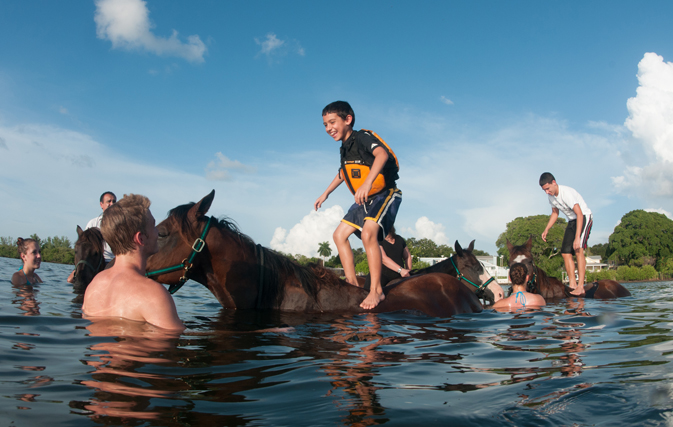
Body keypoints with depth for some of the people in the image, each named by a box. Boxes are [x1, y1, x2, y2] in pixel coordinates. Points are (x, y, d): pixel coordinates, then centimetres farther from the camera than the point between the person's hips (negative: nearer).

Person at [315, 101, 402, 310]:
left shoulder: (362, 137, -18)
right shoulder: (345, 148, 8)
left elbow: (382, 154, -40)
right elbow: (343, 172, 29)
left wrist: (368, 182, -53)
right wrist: (326, 193, 33)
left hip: (385, 194, -9)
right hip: (364, 200, 10)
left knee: (368, 234, -29)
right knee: (340, 235, 5)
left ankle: (376, 291, -20)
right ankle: (352, 284, 10)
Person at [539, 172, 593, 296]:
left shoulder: (566, 192, -27)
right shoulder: (551, 196, -2)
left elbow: (579, 214, -31)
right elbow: (555, 213, 16)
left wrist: (577, 238, -37)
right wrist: (546, 229, 4)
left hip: (584, 217, -8)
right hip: (572, 221, 8)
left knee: (578, 250, -23)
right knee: (565, 253, -2)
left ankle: (580, 287, -25)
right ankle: (572, 285, 2)